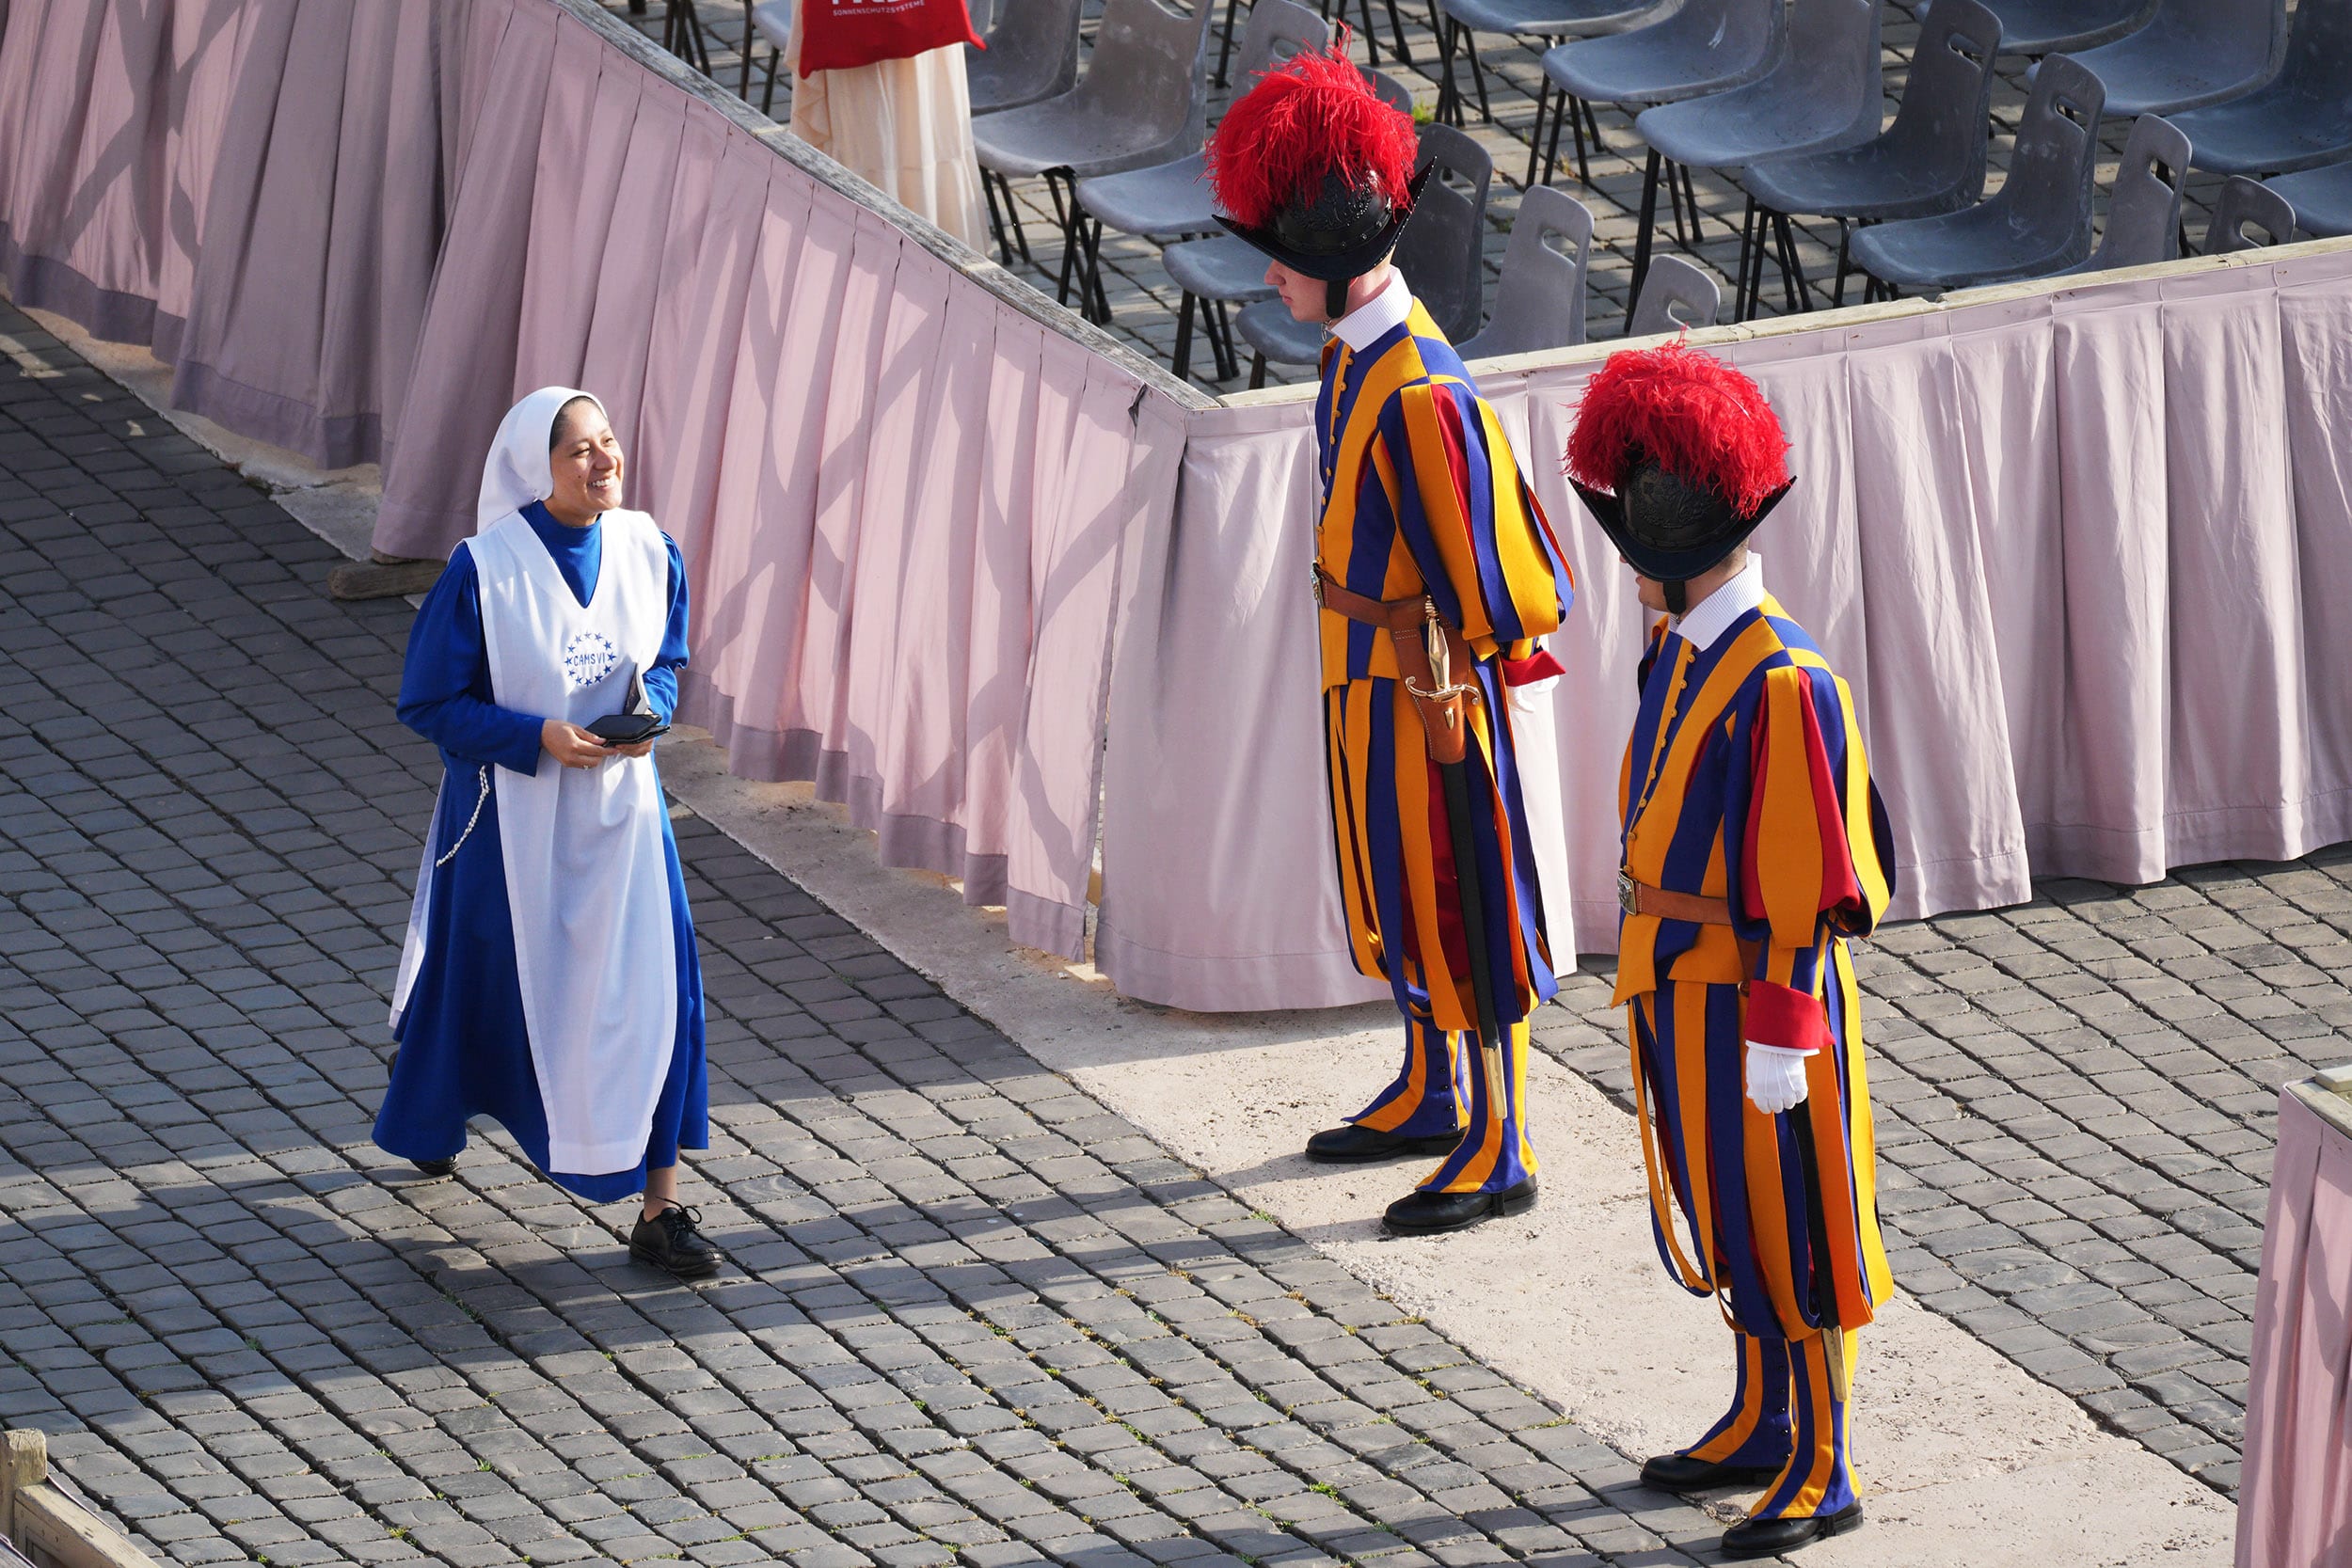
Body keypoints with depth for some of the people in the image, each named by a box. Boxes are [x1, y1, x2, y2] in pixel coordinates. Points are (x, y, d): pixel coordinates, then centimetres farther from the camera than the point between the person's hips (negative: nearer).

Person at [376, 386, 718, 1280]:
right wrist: (539, 737, -21)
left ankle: (659, 1210, 0)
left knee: (652, 989, -5)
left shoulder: (647, 552, -5)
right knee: (482, 978, 15)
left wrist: (650, 710, -9)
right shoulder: (484, 570, -18)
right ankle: (429, 1120, 47)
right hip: (513, 815, -3)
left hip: (618, 805, 3)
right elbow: (428, 703, -12)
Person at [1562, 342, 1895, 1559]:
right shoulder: (1677, 656, 6)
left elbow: (1800, 877, -22)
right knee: (1722, 1214, 20)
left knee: (1782, 1228, 0)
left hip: (1750, 992, -9)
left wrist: (1779, 1038, -21)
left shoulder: (1780, 682, -23)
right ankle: (1758, 1425, 35)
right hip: (1676, 986, 9)